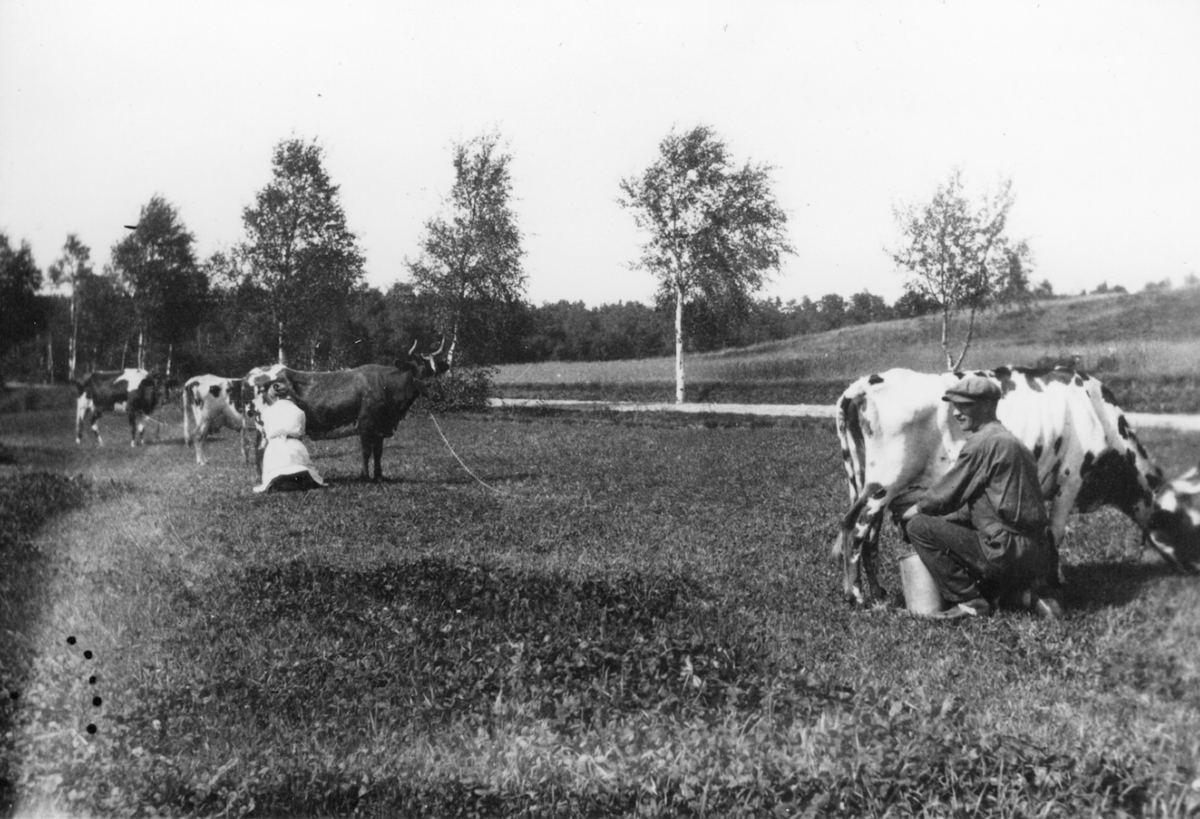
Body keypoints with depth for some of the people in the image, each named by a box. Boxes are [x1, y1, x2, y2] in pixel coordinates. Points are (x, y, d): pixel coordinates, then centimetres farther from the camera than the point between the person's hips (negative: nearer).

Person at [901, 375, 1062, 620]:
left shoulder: (983, 443, -10)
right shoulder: (1010, 440, 19)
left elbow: (945, 494, -6)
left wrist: (915, 510, 14)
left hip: (1008, 551, -9)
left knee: (919, 527, -5)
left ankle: (968, 601, -2)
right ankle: (1033, 592, 14)